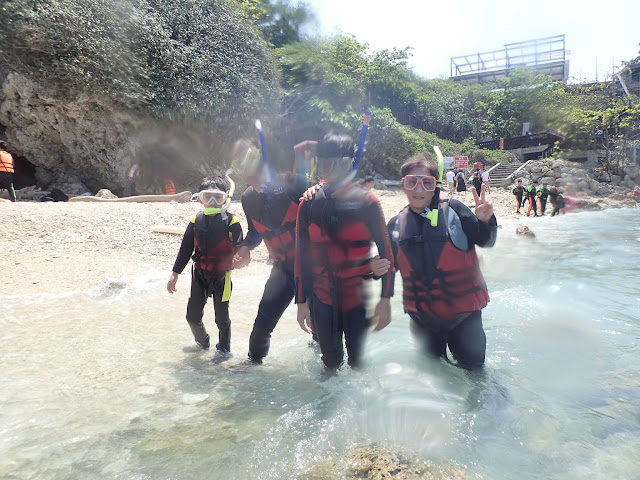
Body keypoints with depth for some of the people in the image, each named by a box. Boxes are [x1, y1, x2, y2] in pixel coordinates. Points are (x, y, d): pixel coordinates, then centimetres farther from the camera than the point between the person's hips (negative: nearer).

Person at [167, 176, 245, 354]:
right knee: (193, 315, 9)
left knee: (222, 316, 7)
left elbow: (240, 249, -12)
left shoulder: (232, 222, -12)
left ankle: (223, 348, 30)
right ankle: (202, 342, 38)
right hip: (199, 275, 3)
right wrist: (175, 273, 7)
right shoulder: (196, 221, -2)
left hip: (222, 276, -3)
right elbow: (185, 249, 5)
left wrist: (238, 261, -35)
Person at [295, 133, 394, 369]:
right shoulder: (308, 205, 1)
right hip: (322, 298, 3)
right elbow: (301, 256, 5)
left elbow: (385, 251, -4)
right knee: (330, 361, 15)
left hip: (358, 297, -2)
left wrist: (385, 299, -8)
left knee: (359, 361, 4)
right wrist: (301, 301, 5)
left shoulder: (367, 202, -6)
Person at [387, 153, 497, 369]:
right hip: (421, 314, 3)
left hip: (463, 311, -2)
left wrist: (485, 221, -26)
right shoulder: (396, 224, 0)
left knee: (471, 366, 16)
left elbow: (485, 241, -6)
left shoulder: (453, 210, -9)